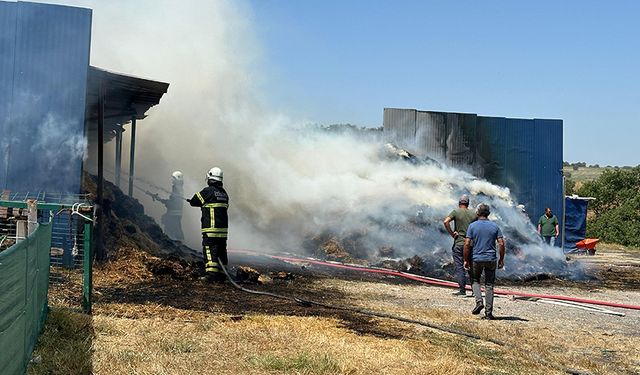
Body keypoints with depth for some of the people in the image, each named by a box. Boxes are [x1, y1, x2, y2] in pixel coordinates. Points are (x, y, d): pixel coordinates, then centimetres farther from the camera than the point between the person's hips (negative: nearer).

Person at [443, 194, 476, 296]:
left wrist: (452, 234, -10)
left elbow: (446, 221, -18)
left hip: (459, 243, -3)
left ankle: (462, 290, -3)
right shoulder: (473, 214, 6)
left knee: (459, 267, 0)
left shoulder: (456, 212, -4)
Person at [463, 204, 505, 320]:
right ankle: (489, 312, 4)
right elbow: (501, 243, -2)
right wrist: (501, 259, 7)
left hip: (476, 258, -1)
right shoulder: (494, 226, 2)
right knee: (489, 285, 6)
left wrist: (466, 260, -1)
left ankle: (479, 301, -3)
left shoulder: (472, 226, -4)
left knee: (475, 280, 19)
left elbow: (467, 244, -9)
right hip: (491, 259, 1)